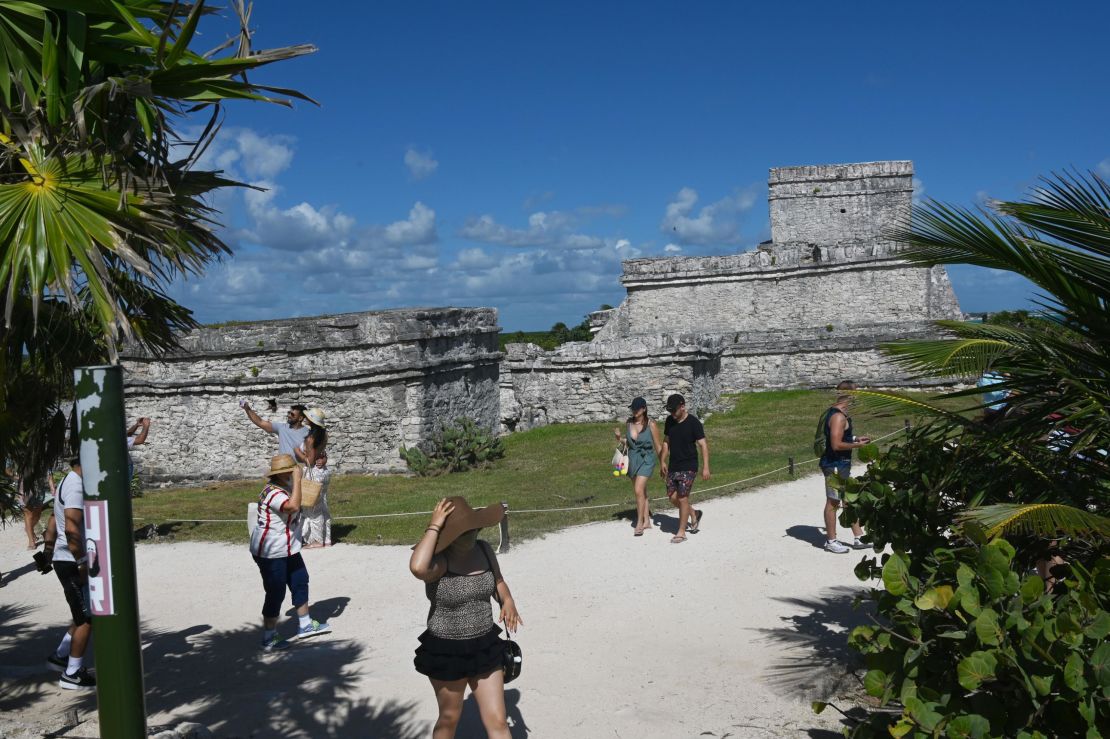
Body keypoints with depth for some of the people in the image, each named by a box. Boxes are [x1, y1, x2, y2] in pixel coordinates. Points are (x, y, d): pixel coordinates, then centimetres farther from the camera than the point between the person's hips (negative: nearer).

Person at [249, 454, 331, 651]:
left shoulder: (284, 488, 7)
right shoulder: (274, 493, -25)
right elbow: (293, 506, -43)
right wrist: (297, 480, -36)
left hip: (287, 550, 11)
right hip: (271, 553, -11)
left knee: (300, 582, 18)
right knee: (275, 594, -2)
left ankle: (305, 625, 33)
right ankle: (268, 639, 11)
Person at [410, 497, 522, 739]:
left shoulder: (484, 550, -4)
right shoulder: (438, 560, -21)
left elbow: (498, 582, 14)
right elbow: (417, 568, -46)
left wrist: (507, 601, -8)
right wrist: (434, 527, -35)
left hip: (484, 648, 4)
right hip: (446, 652, -4)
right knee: (449, 718, 17)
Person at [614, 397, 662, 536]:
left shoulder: (651, 425, -12)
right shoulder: (629, 423, 2)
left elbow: (658, 446, -5)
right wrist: (619, 437, -3)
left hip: (646, 460, -5)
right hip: (632, 460, 6)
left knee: (639, 490, -17)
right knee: (642, 492, 15)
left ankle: (639, 524, -9)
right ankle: (647, 521, 26)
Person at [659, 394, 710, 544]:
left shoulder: (693, 423, -12)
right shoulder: (670, 421, 5)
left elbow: (703, 444, -13)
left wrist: (705, 467, -19)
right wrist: (662, 461, 11)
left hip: (688, 467, -6)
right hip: (673, 466, 6)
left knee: (682, 498, -7)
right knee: (673, 497, 5)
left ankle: (681, 532, 5)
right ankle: (694, 515, 30)